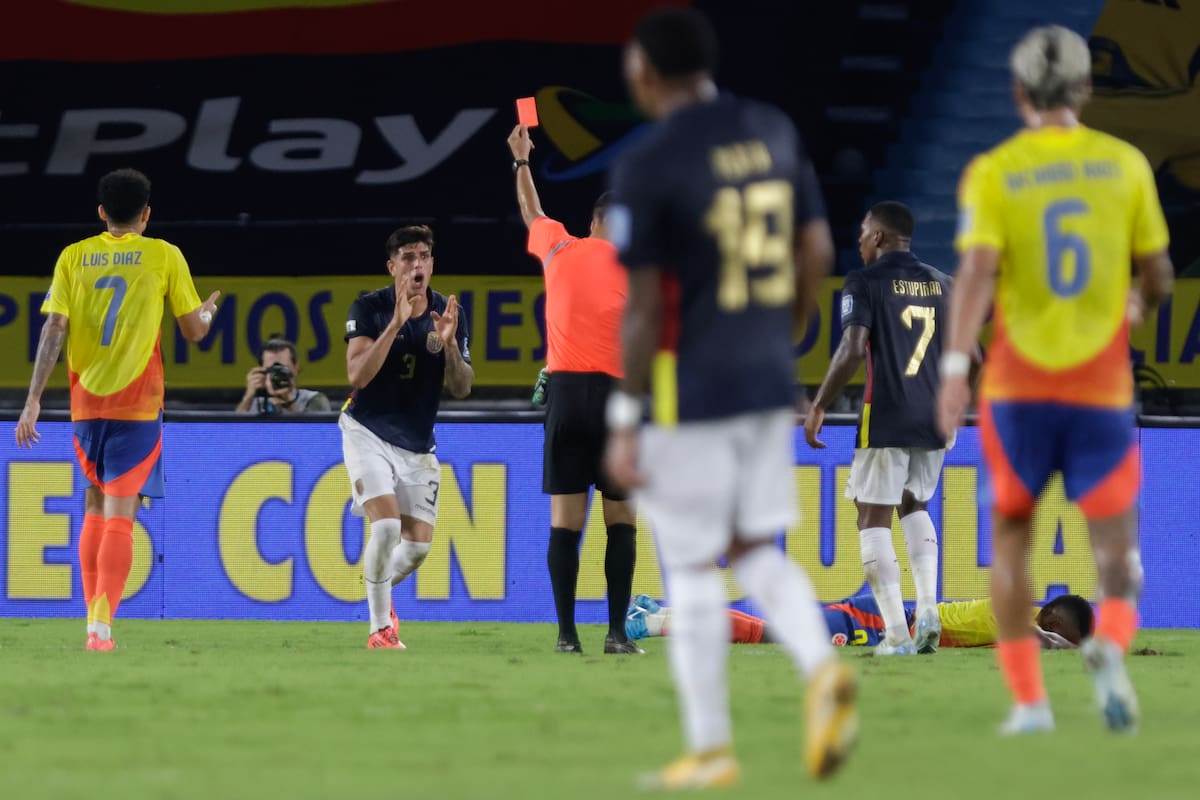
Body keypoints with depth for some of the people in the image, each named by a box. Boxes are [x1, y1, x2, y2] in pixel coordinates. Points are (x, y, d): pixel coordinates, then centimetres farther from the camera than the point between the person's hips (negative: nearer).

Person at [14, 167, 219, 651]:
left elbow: (54, 329, -3)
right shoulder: (164, 257, -1)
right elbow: (194, 331, 4)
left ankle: (94, 615, 16)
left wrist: (34, 400, -3)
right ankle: (102, 622, -20)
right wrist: (209, 310, 27)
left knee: (95, 507, 20)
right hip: (137, 405, -3)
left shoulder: (74, 257, 4)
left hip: (85, 402, 3)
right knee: (120, 516, -6)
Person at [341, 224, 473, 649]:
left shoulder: (448, 314, -1)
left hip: (417, 446, 4)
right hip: (368, 434, -4)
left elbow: (461, 388, -3)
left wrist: (450, 343, -21)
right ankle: (380, 628, -9)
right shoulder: (369, 308, -11)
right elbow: (357, 375, -23)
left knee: (418, 543, 3)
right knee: (387, 524, -22)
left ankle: (381, 591, 36)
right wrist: (396, 323, -30)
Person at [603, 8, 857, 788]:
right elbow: (817, 254, 9)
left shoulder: (647, 165, -13)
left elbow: (643, 308, -14)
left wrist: (624, 421, -9)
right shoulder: (774, 131, 6)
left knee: (692, 568, 3)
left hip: (691, 390, -6)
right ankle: (823, 666, -11)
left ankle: (710, 750, 7)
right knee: (756, 550, 15)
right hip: (771, 384, 6)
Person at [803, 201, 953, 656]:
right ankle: (928, 610, 5)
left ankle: (897, 635, -7)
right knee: (914, 506, 24)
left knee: (874, 518, 2)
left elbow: (851, 350, -16)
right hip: (935, 419, 6)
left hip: (886, 419, -6)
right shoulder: (941, 285, 11)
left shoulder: (865, 283, -6)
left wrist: (818, 408, -9)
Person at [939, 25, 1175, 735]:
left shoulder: (994, 172, -4)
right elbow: (1158, 275, 7)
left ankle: (1029, 698, 9)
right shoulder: (1125, 164, 2)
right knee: (1115, 548, 5)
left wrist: (955, 367, -22)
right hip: (1102, 383, 1)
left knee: (1011, 536, 16)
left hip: (1018, 384, 0)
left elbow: (978, 271, -16)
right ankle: (1112, 644, -27)